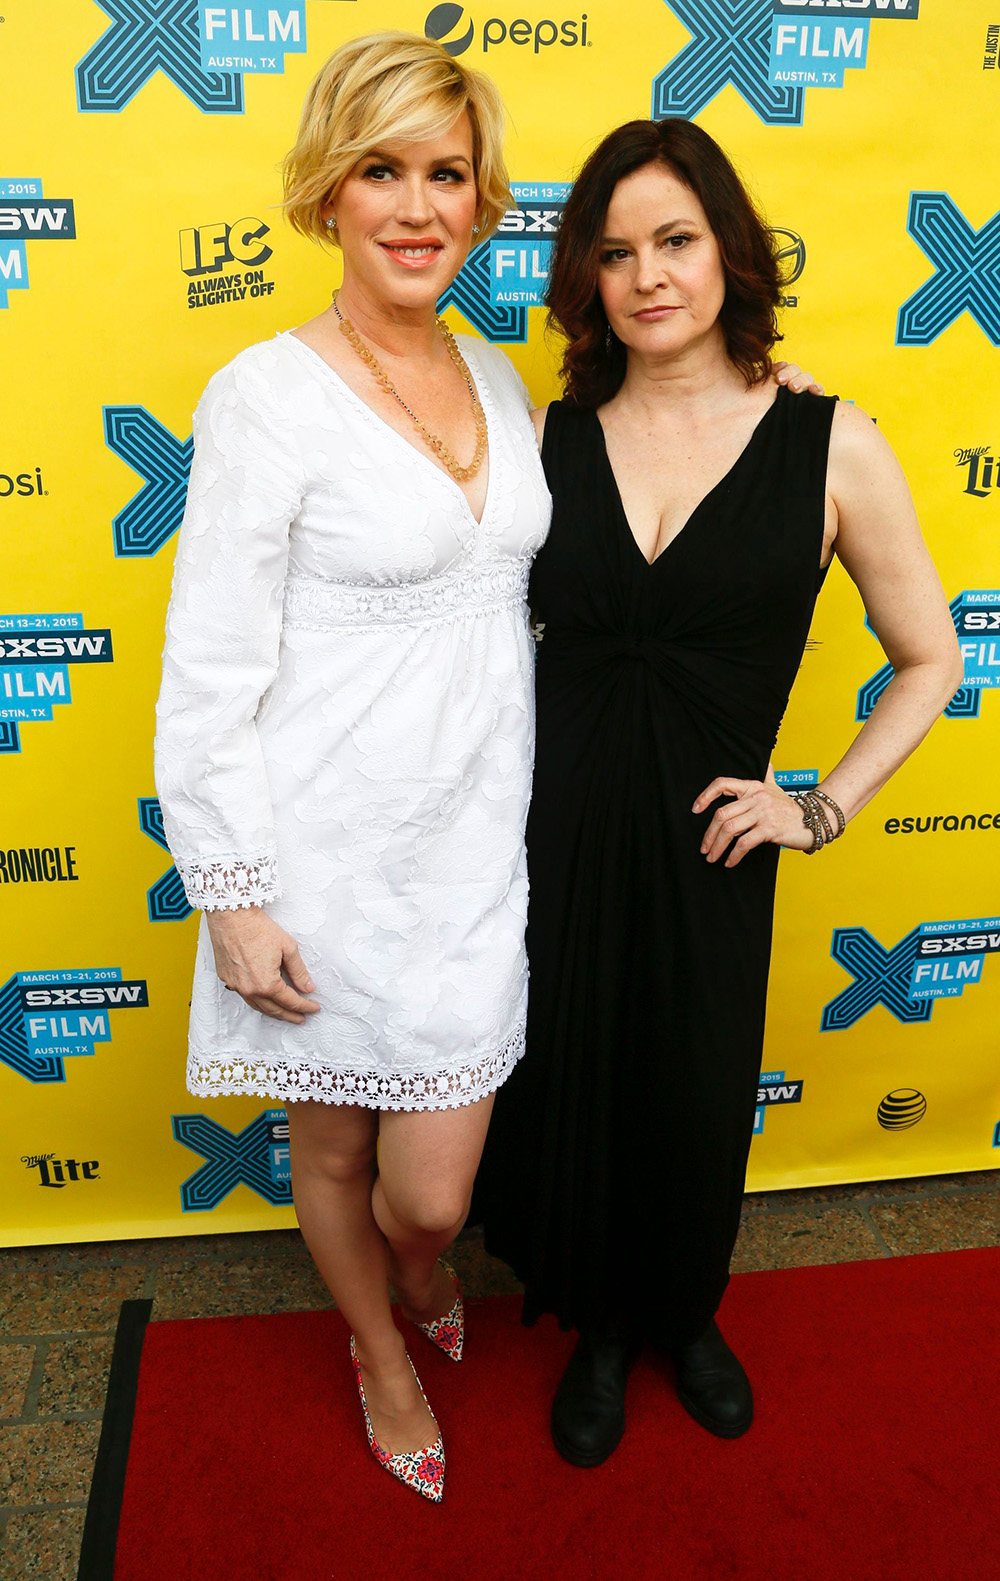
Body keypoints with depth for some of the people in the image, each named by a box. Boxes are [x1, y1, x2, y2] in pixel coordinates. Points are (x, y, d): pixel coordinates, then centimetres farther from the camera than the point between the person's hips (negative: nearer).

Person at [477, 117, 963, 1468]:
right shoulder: (548, 439, -1)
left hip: (706, 851, -1)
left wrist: (822, 808, -4)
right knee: (568, 1091, 15)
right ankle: (598, 1328, 45)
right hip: (552, 835, 1)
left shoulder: (830, 445, -5)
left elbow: (930, 660, 3)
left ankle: (686, 1317, 49)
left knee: (695, 1103, 16)